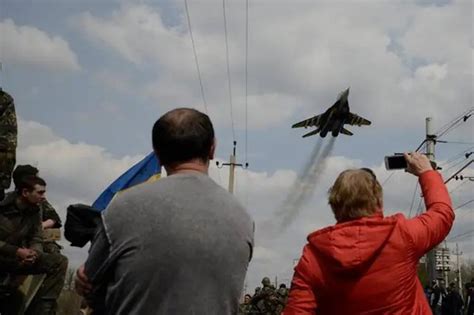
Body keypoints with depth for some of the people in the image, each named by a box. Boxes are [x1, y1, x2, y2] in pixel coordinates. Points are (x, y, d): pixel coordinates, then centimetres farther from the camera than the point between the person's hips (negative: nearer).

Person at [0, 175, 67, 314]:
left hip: (19, 259, 6)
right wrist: (17, 251, -27)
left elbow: (36, 240, 4)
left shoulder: (34, 213, 3)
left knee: (59, 262, -12)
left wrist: (33, 253, -20)